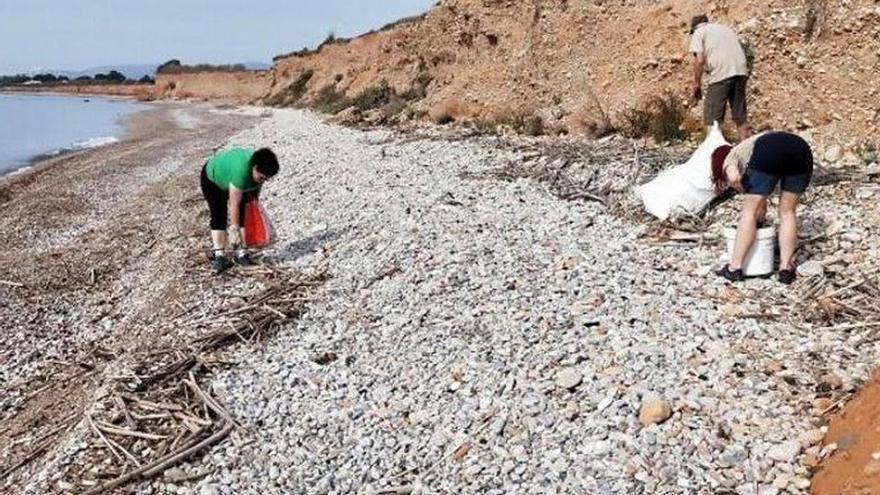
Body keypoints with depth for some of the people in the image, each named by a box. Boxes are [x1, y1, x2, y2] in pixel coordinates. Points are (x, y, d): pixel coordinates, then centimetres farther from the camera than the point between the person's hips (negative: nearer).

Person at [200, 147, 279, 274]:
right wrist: (234, 230, -37)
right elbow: (234, 205, -39)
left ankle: (241, 253, -6)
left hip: (230, 178, 6)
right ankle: (218, 256, -19)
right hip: (213, 179, -6)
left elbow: (257, 185, 0)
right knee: (219, 216, -18)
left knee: (243, 214, -7)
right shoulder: (242, 171, -44)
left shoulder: (260, 167, -25)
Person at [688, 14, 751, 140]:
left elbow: (699, 60, -3)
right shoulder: (726, 28, 30)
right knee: (740, 115, 14)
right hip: (741, 72, 6)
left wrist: (697, 84, 4)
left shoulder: (699, 32, 10)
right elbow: (742, 51, 25)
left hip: (721, 74, -6)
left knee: (712, 118, 0)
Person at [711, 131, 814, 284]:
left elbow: (733, 177, -3)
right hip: (801, 149, 6)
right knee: (788, 211, 18)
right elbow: (762, 205, 45)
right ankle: (786, 269, 16)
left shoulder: (730, 157, 25)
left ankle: (735, 268, 13)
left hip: (768, 153, -6)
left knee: (749, 211, 7)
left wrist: (746, 193, 14)